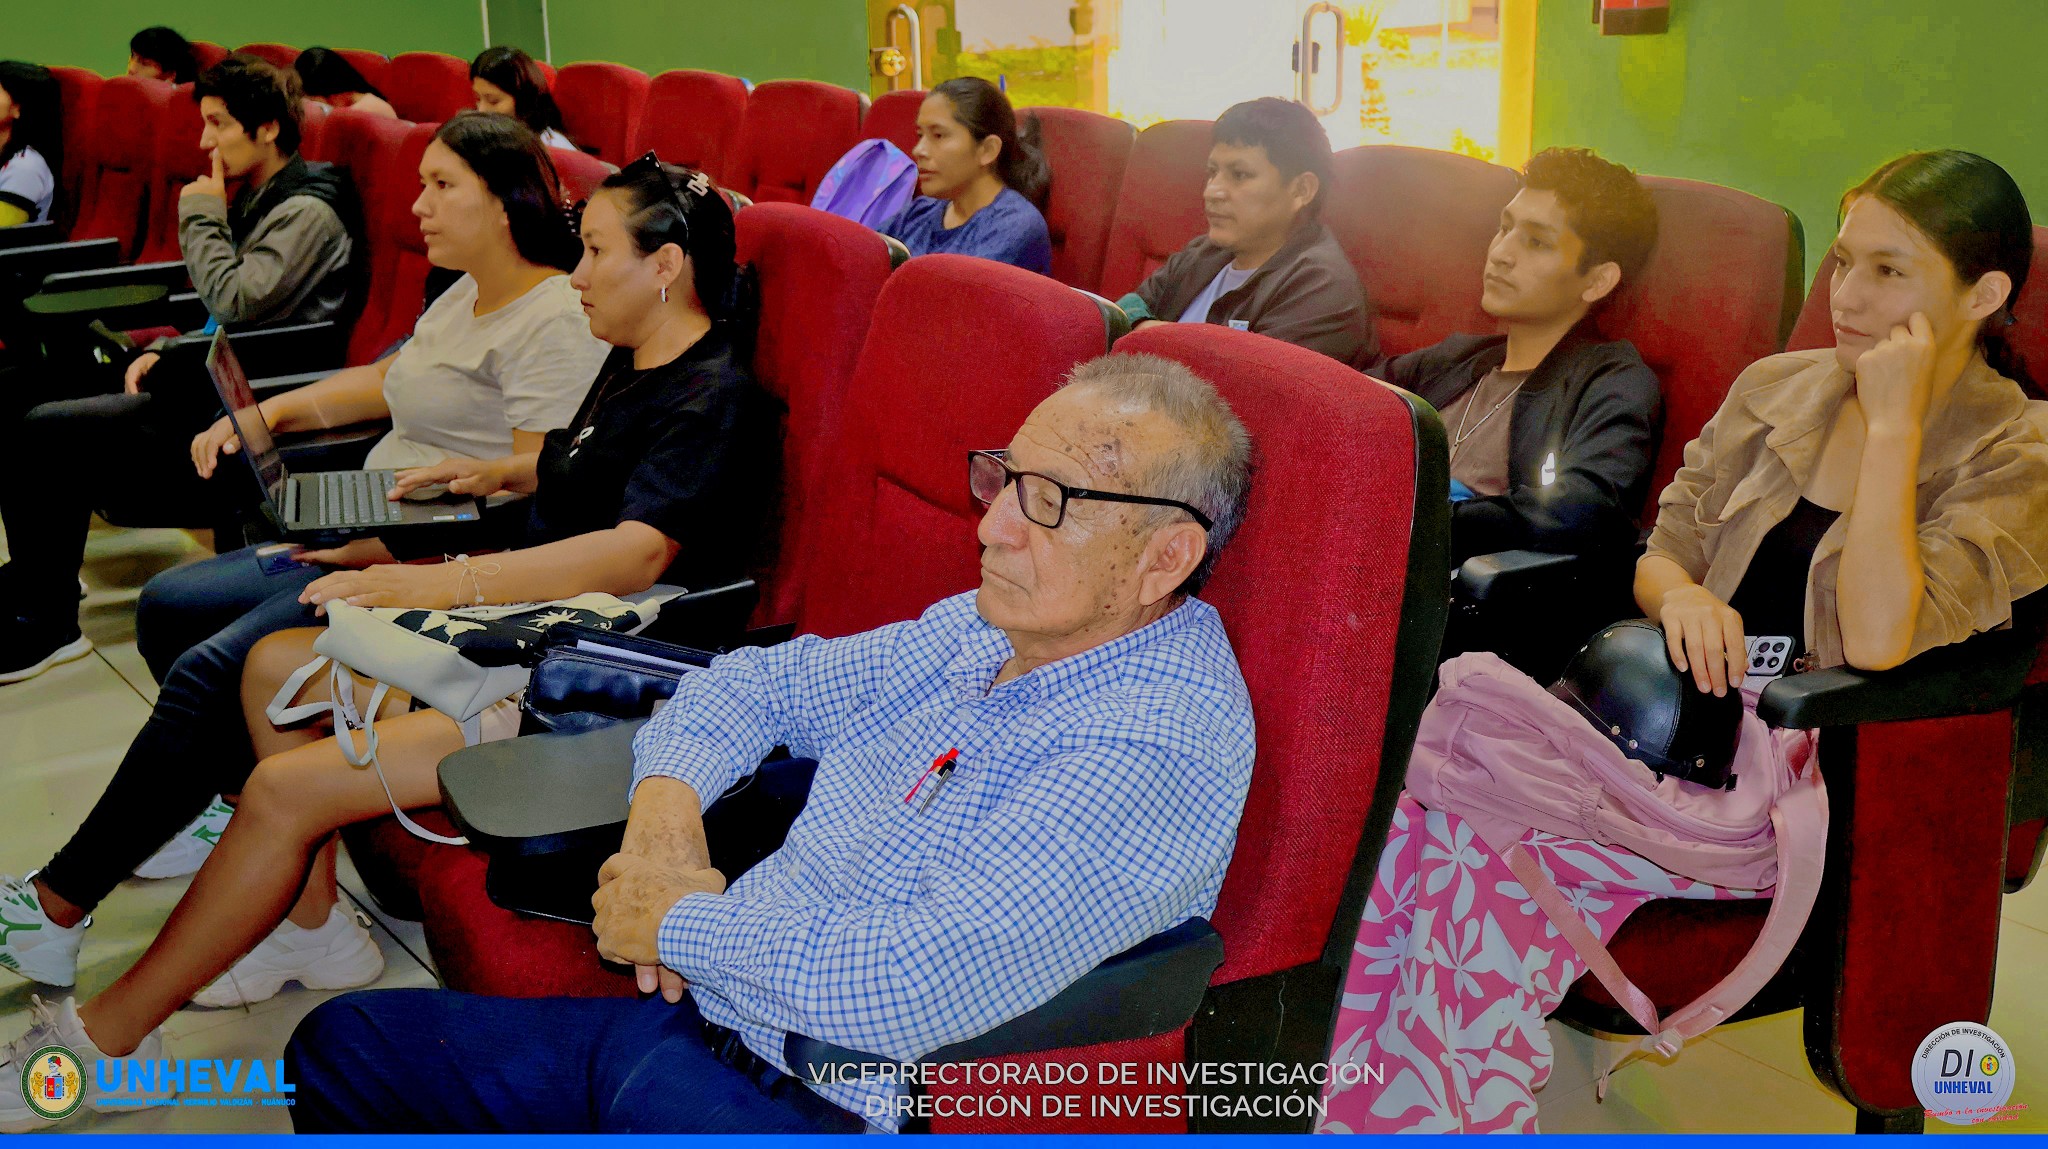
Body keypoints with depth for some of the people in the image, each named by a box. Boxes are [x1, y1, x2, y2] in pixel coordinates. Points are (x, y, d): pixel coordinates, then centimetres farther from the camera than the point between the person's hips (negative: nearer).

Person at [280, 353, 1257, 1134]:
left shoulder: (1159, 741, -22)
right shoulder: (980, 629, 7)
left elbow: (918, 987, -31)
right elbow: (755, 683, 20)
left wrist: (680, 923, -15)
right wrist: (665, 803, -2)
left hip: (826, 1105, -8)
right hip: (694, 1018, 8)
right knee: (342, 1043, 10)